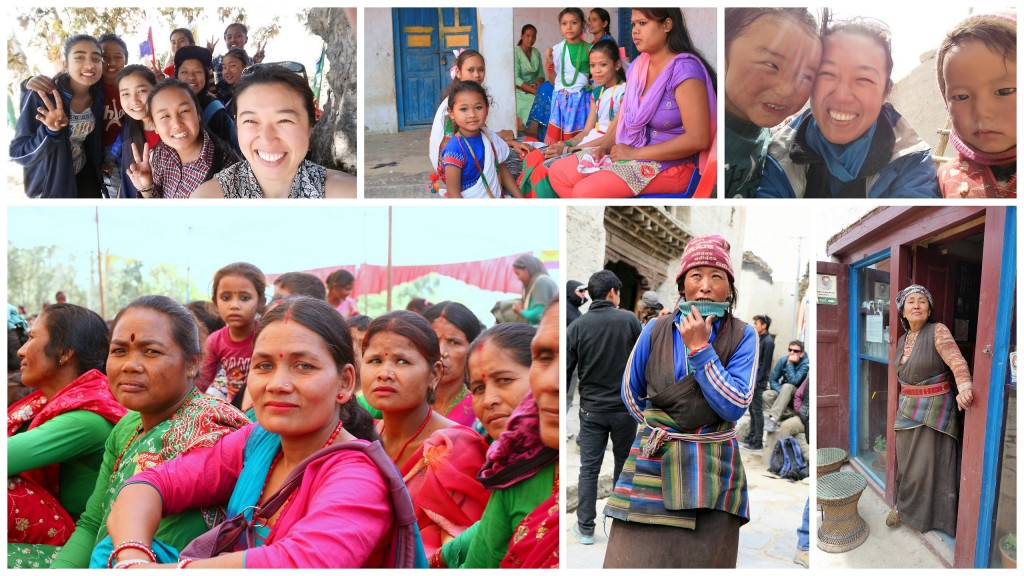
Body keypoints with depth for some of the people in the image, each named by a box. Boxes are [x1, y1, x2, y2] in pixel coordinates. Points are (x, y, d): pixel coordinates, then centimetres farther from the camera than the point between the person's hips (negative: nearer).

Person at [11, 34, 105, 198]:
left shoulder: (98, 96, -8)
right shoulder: (42, 97, -22)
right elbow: (17, 152, -22)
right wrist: (50, 132, -36)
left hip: (85, 180, 4)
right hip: (49, 186, -4)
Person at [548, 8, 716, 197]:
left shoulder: (684, 69, -17)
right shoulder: (637, 65, 9)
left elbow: (697, 139, -24)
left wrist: (636, 153, -19)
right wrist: (605, 147, -2)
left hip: (670, 165, -9)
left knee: (585, 191, -26)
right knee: (558, 172, -1)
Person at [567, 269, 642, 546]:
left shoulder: (578, 325, -4)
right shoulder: (628, 320, -7)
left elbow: (565, 369, -4)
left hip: (591, 409, 1)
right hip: (625, 407, 0)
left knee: (589, 468, 6)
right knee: (624, 461, 15)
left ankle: (585, 528, 10)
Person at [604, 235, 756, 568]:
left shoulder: (742, 336, -2)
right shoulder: (656, 332, 0)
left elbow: (735, 407, -12)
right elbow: (631, 393, 15)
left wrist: (700, 348, -16)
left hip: (713, 475, 0)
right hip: (652, 466, 1)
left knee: (704, 560, 5)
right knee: (635, 557, -4)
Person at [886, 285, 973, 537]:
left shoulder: (938, 331, -12)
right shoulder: (902, 340, 8)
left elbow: (956, 360, -28)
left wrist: (964, 387, -46)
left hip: (935, 408, -6)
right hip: (907, 409, 6)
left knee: (930, 462, -1)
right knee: (906, 459, 10)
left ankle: (930, 514, 13)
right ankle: (904, 505, 25)